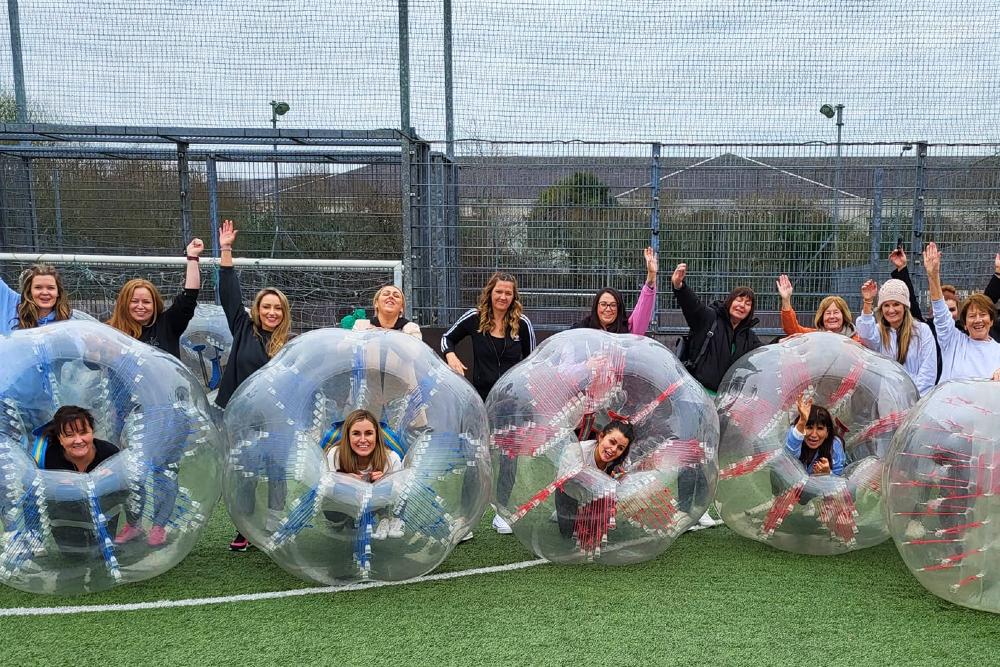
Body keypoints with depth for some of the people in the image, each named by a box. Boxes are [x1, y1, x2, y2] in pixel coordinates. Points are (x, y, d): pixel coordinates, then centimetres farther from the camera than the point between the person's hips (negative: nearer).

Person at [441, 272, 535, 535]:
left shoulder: (522, 323, -2)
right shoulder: (474, 317, -4)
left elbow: (531, 359, 9)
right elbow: (447, 337, 10)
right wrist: (450, 355, -12)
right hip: (481, 398, -1)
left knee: (508, 458, 9)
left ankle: (502, 513, 22)